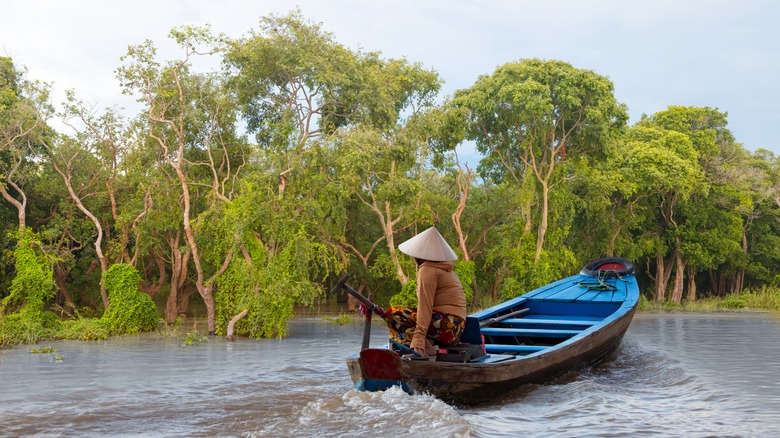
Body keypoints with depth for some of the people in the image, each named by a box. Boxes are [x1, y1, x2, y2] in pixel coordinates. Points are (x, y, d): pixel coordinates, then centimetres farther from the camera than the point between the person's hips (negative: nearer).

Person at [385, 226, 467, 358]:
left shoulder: (428, 269, -6)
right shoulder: (446, 269, 22)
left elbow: (425, 306, -18)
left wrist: (418, 337, -24)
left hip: (447, 326, -10)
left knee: (393, 313, -9)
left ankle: (427, 349, -21)